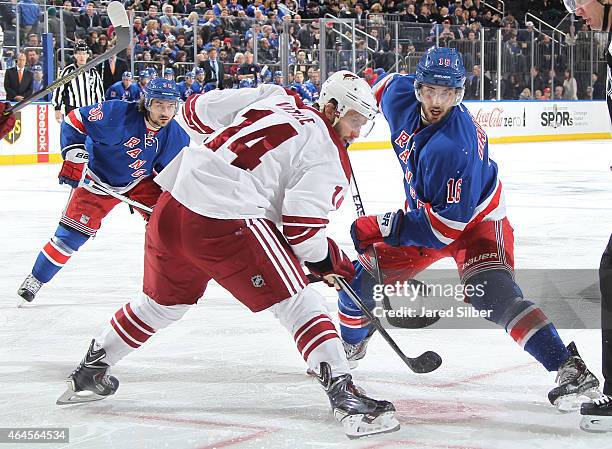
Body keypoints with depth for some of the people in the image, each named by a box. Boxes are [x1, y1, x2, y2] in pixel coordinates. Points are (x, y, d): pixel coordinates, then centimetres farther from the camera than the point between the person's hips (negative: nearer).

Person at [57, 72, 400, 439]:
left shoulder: (272, 98, 16)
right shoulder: (328, 156, -1)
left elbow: (195, 111, 18)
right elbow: (301, 228, -9)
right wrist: (332, 262, 8)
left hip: (170, 211, 8)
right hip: (228, 225, -7)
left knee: (163, 302, 29)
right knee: (299, 302, -3)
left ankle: (89, 373, 43)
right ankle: (345, 396, -15)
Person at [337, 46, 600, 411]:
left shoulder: (457, 146, -36)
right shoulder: (400, 95, -15)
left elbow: (447, 224, -34)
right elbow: (390, 83, 13)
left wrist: (383, 228, -32)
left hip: (476, 221, -8)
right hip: (424, 214, 8)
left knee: (492, 295, -32)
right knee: (362, 278, 5)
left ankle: (570, 368, -35)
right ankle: (351, 346, 36)